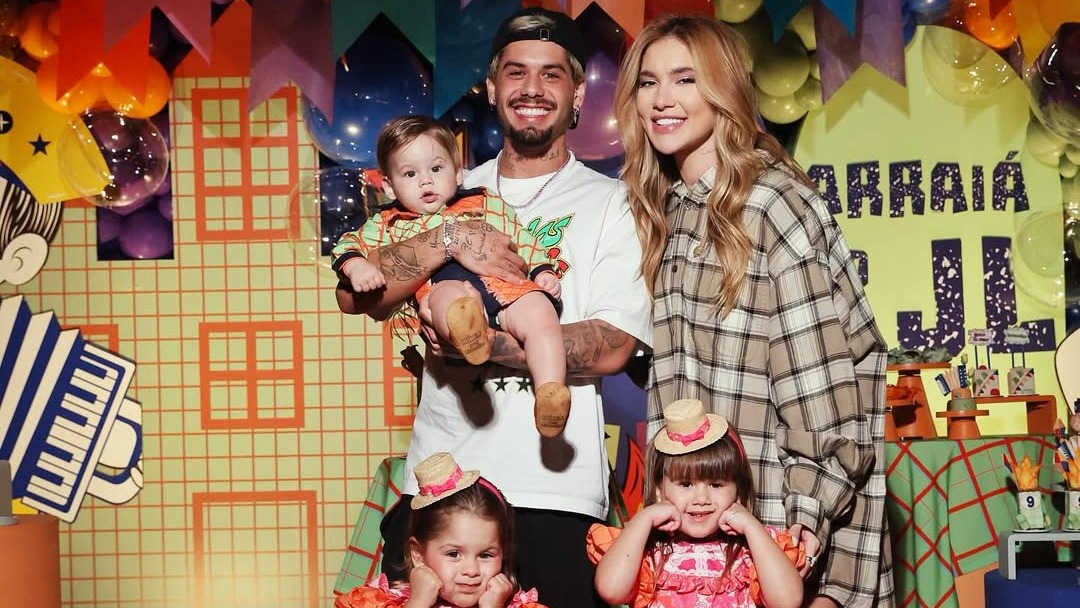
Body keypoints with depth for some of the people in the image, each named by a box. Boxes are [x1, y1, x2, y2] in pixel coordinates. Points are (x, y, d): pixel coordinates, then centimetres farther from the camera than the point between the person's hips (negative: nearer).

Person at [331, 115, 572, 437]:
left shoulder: (485, 203, 31)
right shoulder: (390, 224, 31)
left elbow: (521, 239, 26)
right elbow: (348, 244, 26)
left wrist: (543, 271, 8)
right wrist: (356, 266, 1)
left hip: (505, 284, 3)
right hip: (444, 284, -3)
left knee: (540, 314, -29)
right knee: (451, 296, -42)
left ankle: (550, 394, -37)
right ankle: (465, 329, -76)